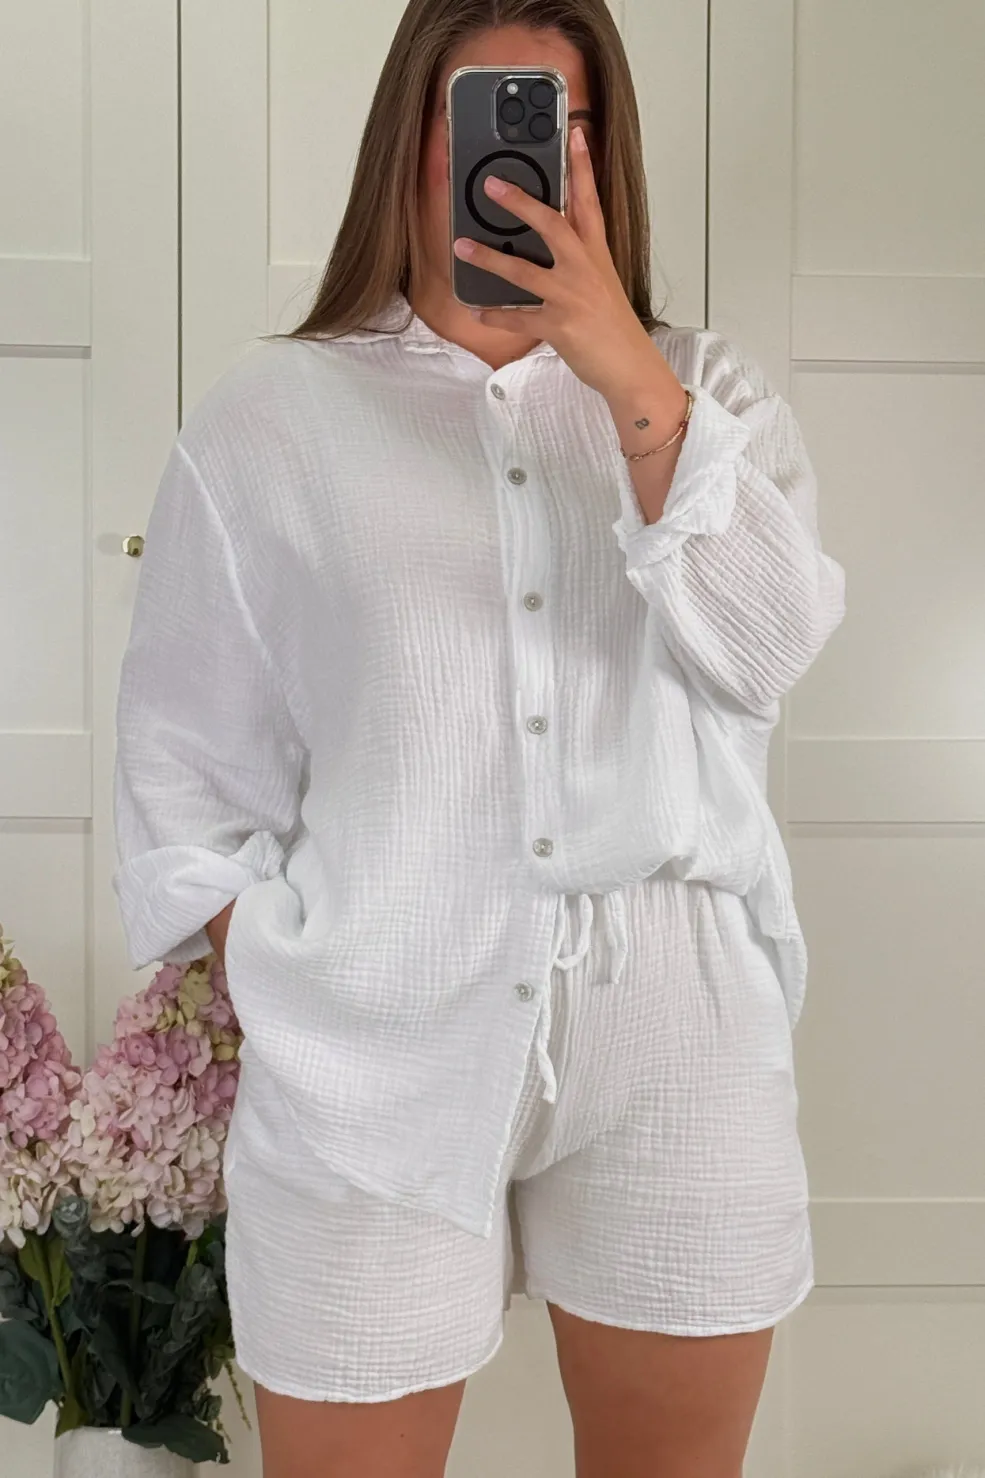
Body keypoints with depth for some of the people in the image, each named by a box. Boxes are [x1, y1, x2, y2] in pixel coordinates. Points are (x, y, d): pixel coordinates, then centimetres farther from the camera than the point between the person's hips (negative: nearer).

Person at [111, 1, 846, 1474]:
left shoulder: (704, 386, 9)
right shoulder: (267, 415, 4)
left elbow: (767, 646, -7)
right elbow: (186, 760, 5)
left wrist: (631, 381, -16)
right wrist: (272, 983, -4)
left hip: (677, 1025, 2)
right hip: (374, 1038, -1)